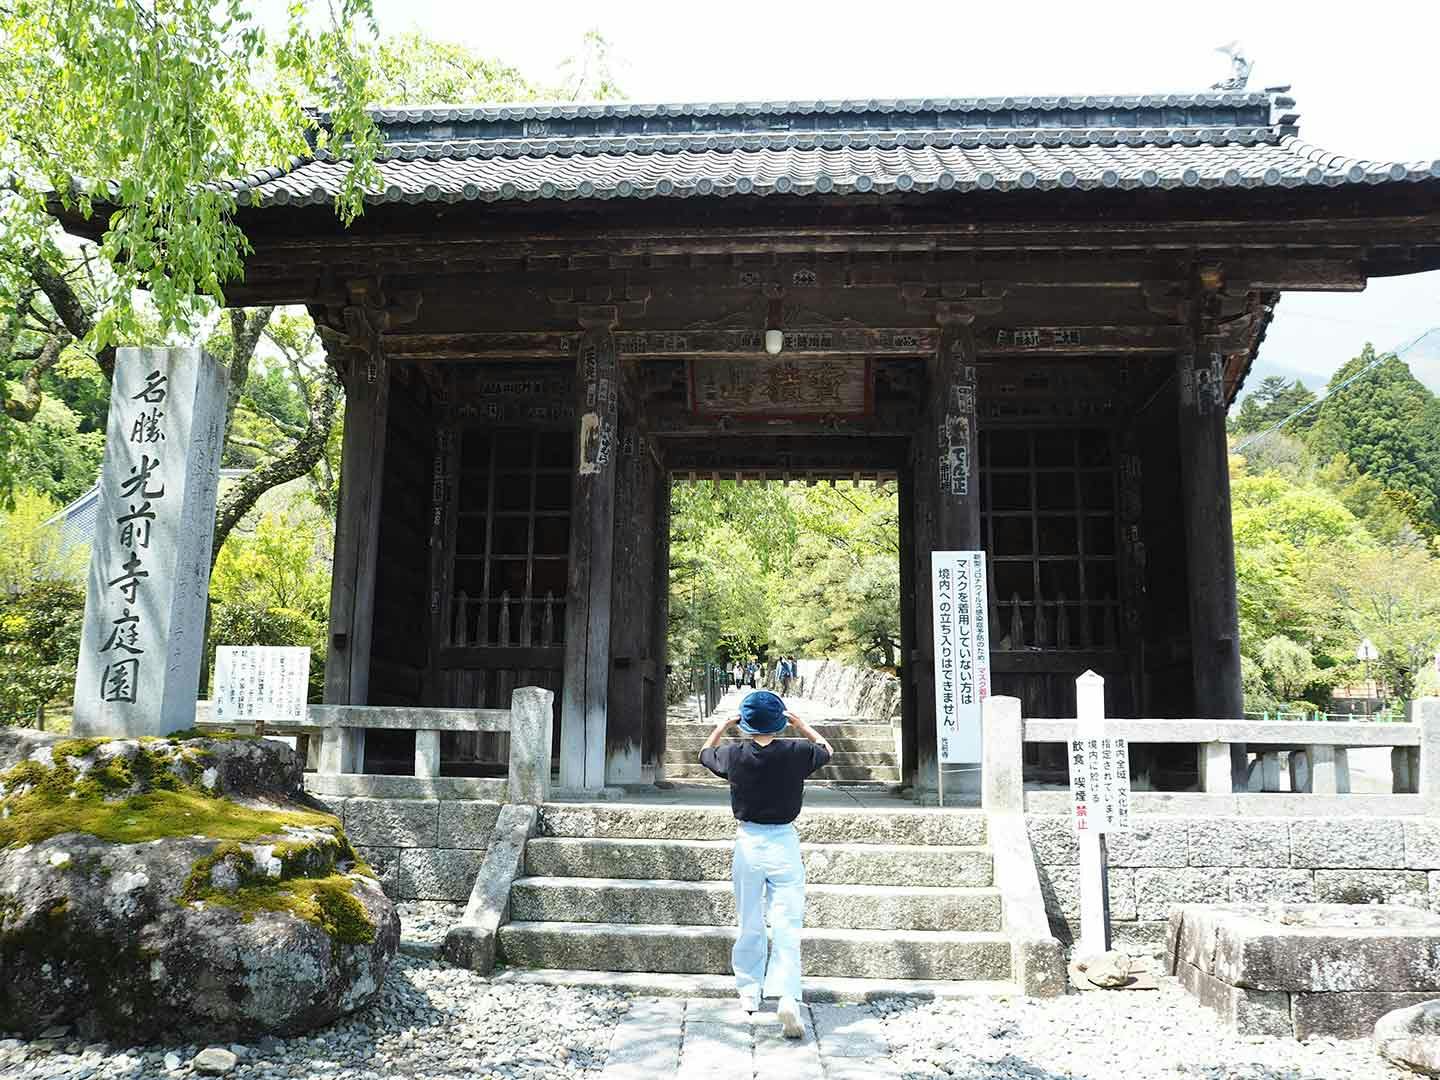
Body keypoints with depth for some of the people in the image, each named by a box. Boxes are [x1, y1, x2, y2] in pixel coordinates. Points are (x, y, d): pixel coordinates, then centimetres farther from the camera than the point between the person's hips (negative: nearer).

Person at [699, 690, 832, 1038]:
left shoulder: (734, 754, -7)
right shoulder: (797, 752, -9)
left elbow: (705, 752, 16)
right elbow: (825, 748, 14)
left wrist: (723, 725, 23)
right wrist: (799, 724, 20)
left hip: (748, 842, 1)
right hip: (784, 843, -1)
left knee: (749, 924, 16)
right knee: (787, 925, 0)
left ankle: (749, 992, 27)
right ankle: (788, 997, -13)